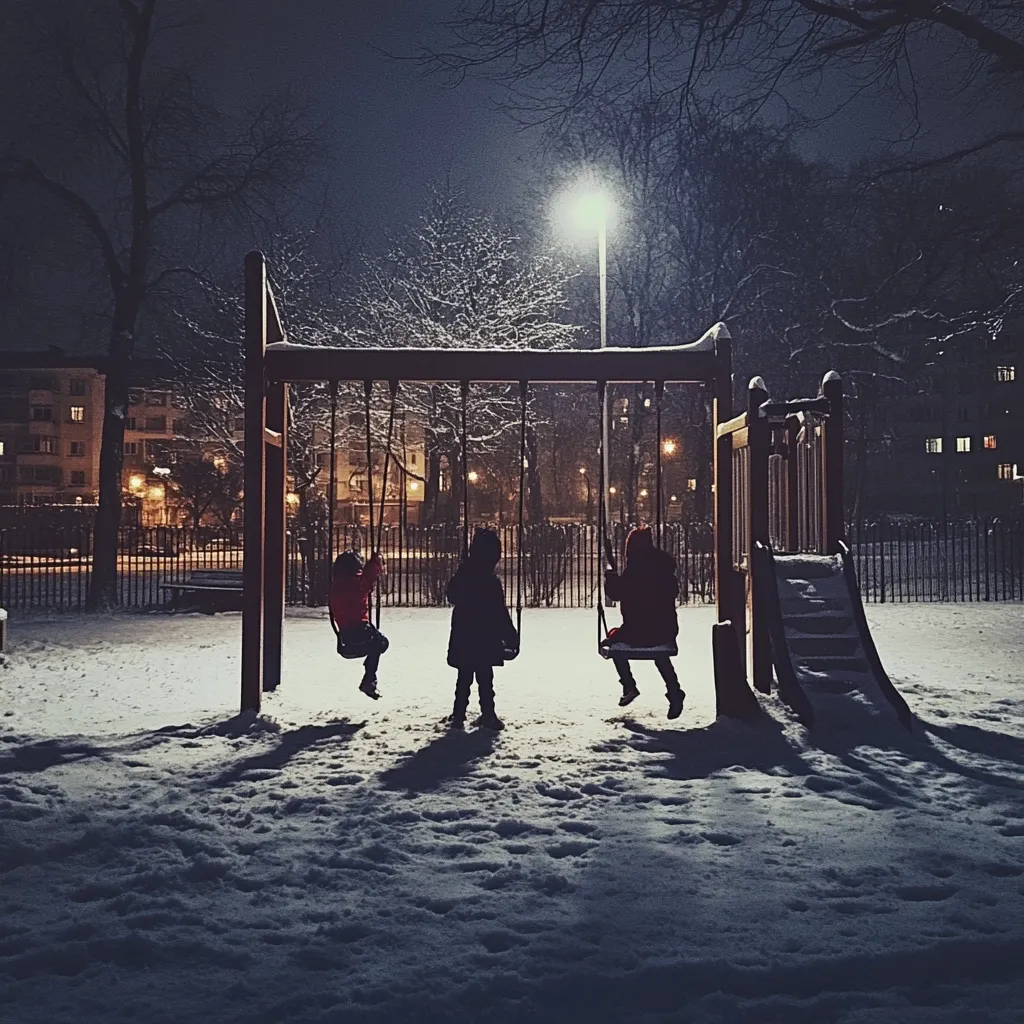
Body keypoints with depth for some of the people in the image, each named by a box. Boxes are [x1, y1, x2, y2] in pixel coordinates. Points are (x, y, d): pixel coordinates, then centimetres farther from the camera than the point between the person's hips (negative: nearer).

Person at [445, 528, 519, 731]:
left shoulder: (463, 574, 3)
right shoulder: (490, 581, -17)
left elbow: (452, 596, 18)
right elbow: (500, 613, -14)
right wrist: (511, 637, -6)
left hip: (462, 638, 7)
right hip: (483, 639, -7)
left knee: (464, 677, 13)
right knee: (485, 678, 1)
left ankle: (458, 715, 15)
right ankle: (487, 714, 6)